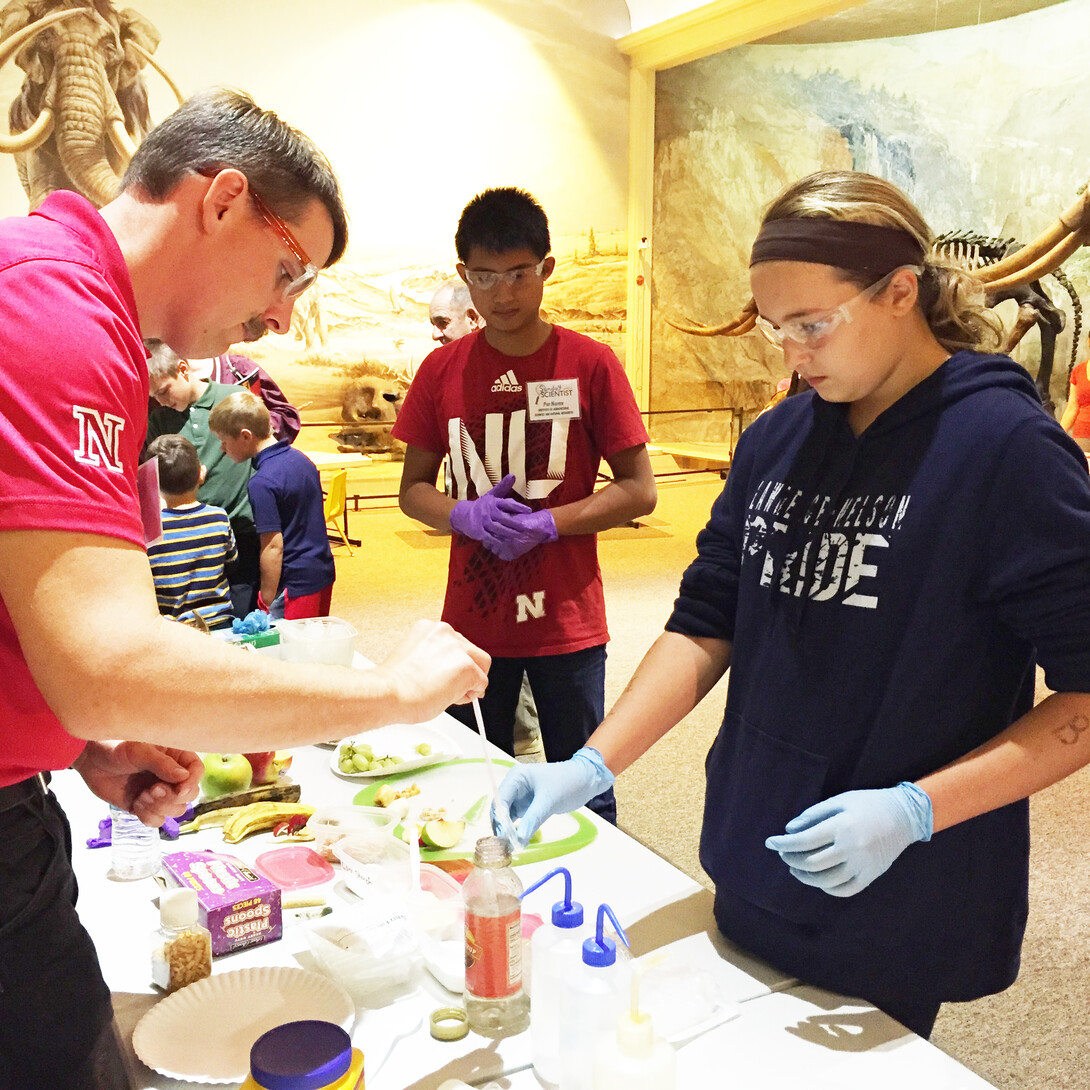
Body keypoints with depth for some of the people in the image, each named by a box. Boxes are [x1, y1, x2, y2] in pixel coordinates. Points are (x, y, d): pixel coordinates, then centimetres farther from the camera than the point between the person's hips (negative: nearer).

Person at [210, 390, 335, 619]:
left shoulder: (262, 483, -20)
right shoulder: (300, 458, 7)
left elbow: (273, 546, -21)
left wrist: (267, 600, -14)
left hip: (296, 584, -9)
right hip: (324, 574, 9)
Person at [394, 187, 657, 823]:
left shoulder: (590, 364, -4)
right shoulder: (442, 371, 4)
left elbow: (640, 491, -3)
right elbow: (413, 489, 10)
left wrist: (547, 522, -16)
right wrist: (466, 516, -11)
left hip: (568, 622, -2)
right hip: (472, 621, 3)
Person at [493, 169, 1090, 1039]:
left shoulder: (1009, 447, -15)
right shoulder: (776, 440, 2)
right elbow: (707, 623, 2)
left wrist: (914, 809, -22)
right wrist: (592, 765, -8)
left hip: (898, 915, -5)